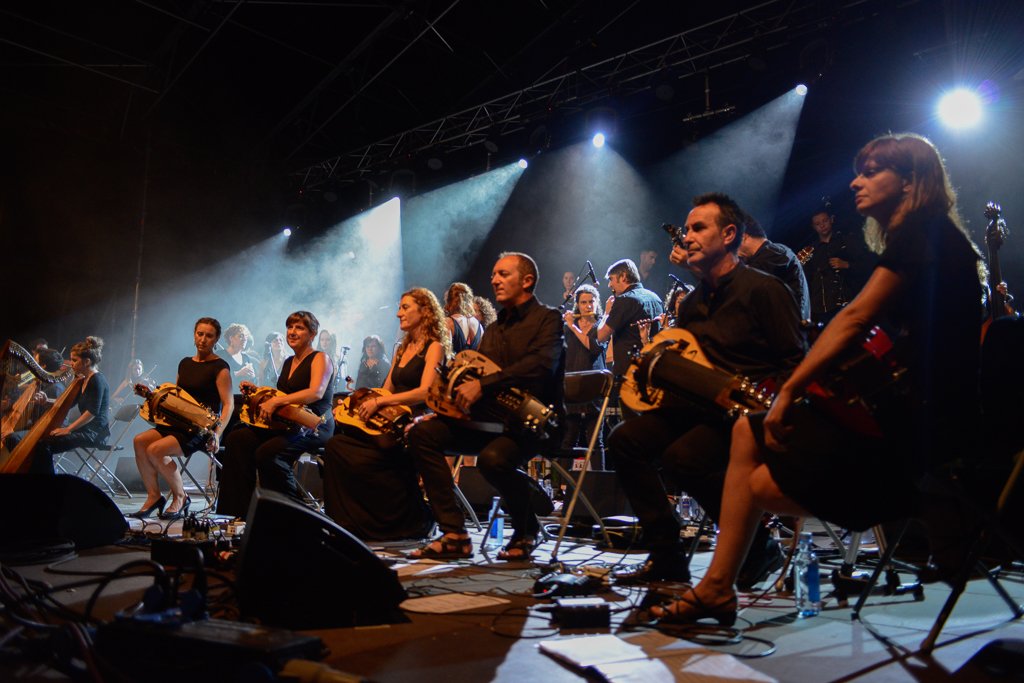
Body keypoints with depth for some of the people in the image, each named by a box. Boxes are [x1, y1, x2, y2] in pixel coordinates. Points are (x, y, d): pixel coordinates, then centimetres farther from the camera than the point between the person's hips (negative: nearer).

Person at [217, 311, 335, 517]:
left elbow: (316, 392, -22)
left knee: (267, 452, -31)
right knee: (236, 439, -10)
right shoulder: (288, 362, 20)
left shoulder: (320, 358, -5)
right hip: (288, 423, 8)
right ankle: (240, 507, -8)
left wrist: (276, 401, -28)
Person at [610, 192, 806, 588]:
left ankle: (757, 547, -6)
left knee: (683, 457, -32)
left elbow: (796, 363, -11)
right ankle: (667, 556, -1)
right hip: (698, 406, 8)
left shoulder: (762, 289, -8)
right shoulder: (693, 301, 17)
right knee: (626, 440, -9)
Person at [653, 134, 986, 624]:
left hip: (928, 425, -10)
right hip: (912, 408, 10)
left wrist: (790, 392, -17)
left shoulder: (922, 234, -11)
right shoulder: (920, 239, 19)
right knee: (748, 431, 4)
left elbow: (856, 318, -21)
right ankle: (715, 589, 5)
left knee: (767, 485, -12)